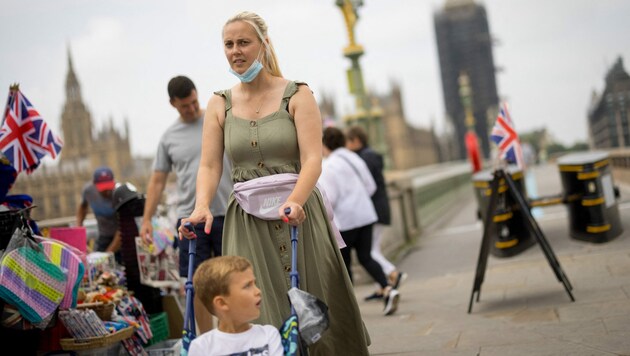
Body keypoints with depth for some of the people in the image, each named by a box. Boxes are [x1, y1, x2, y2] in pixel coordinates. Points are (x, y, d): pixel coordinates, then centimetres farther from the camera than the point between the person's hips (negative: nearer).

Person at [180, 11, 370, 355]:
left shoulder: (296, 95, 0)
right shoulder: (219, 104, 9)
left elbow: (312, 160, -12)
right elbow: (209, 166, 0)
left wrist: (294, 201, -31)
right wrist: (202, 208, -20)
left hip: (297, 218, -2)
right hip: (247, 224, 2)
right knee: (258, 321, -2)